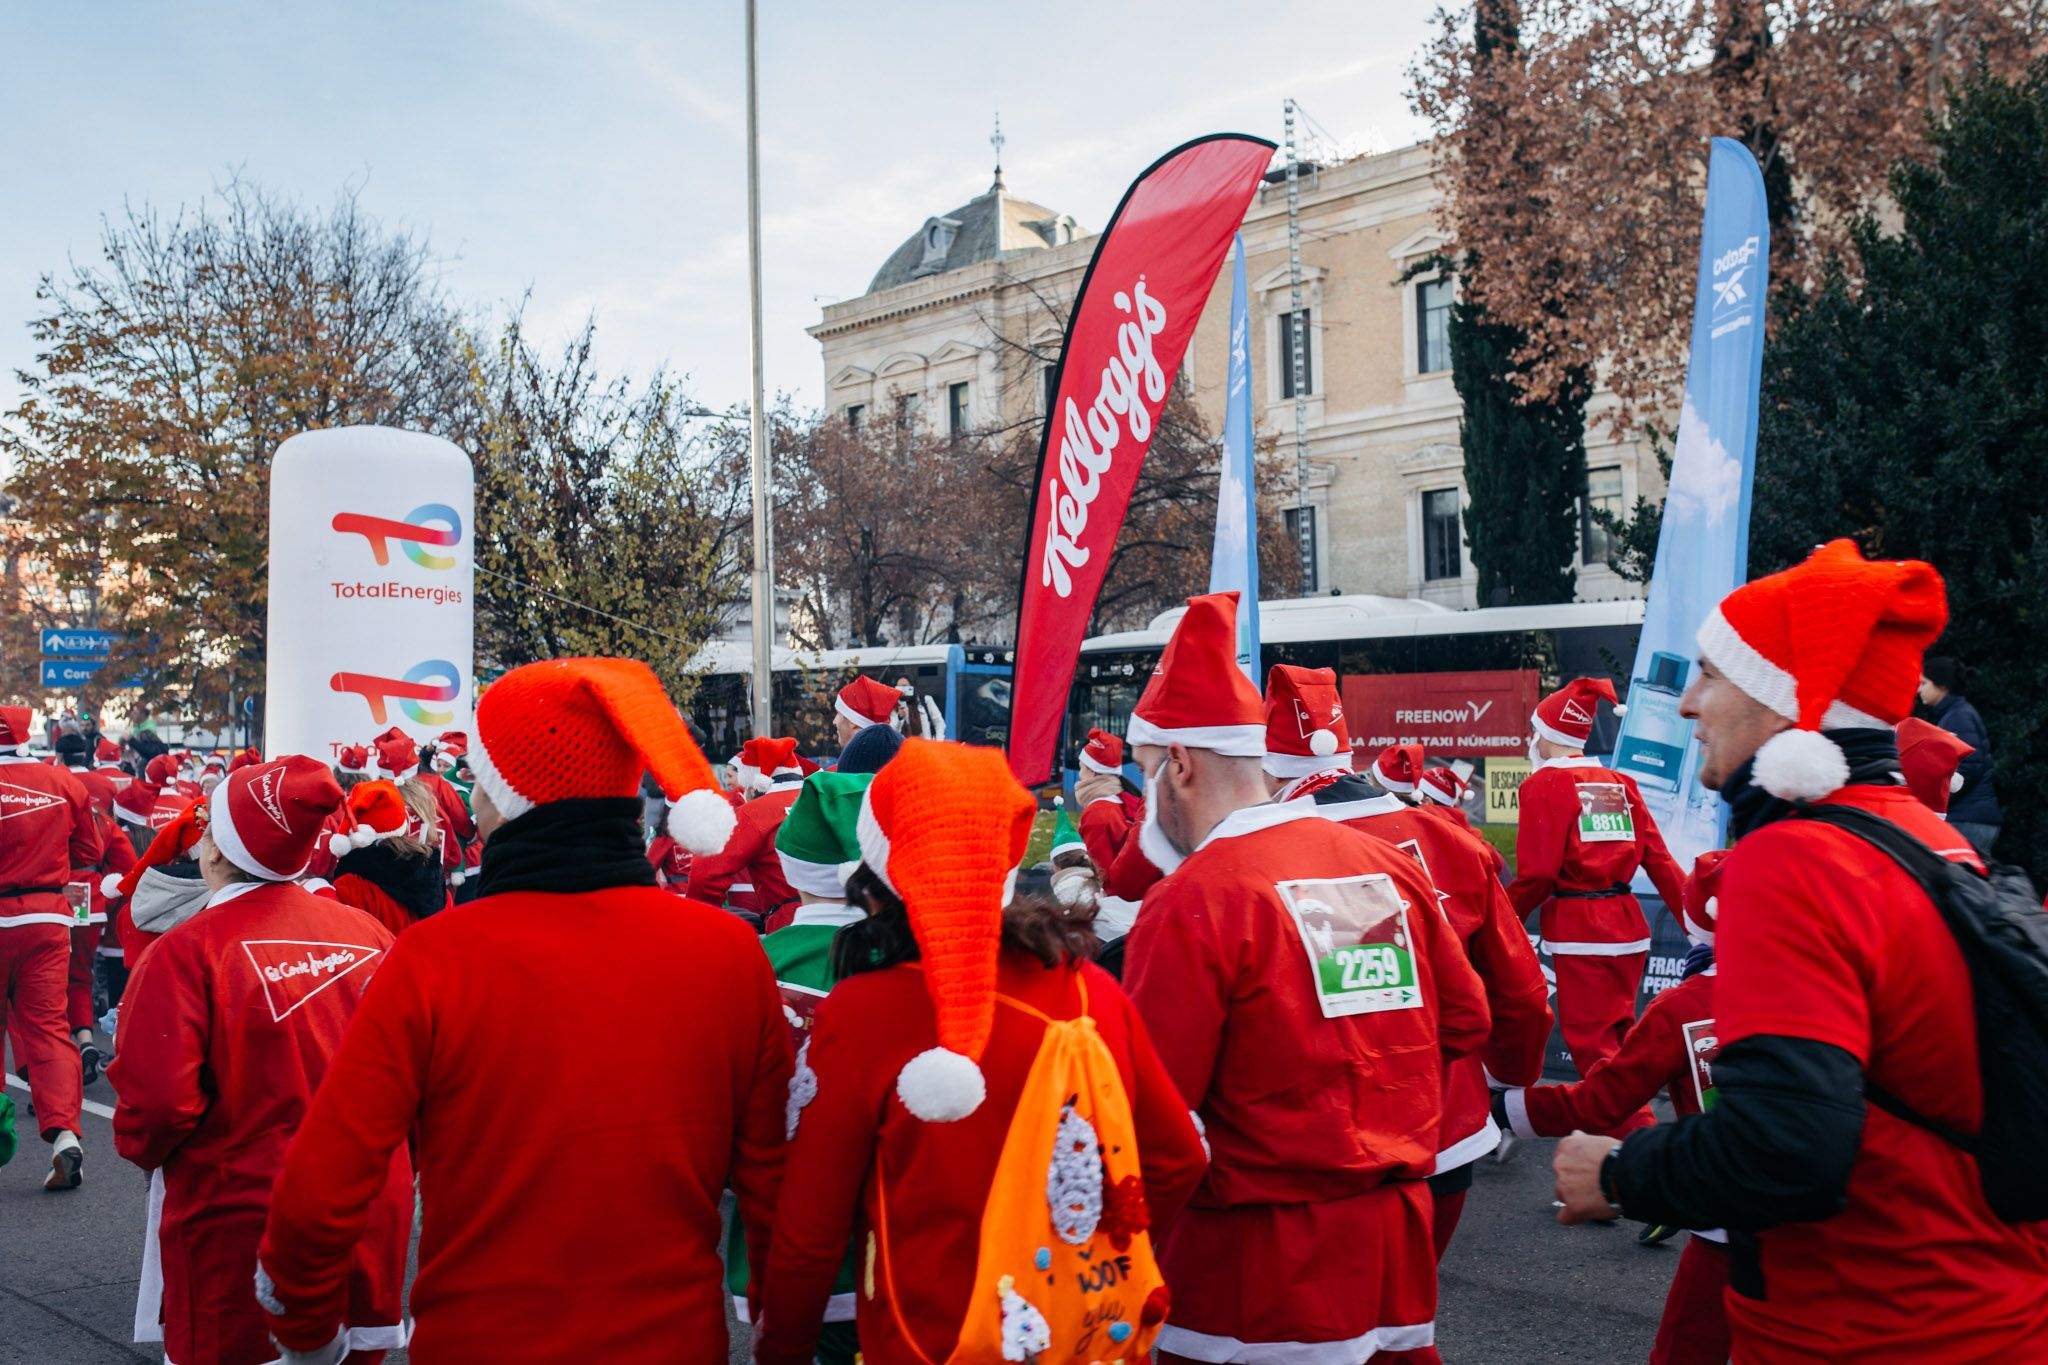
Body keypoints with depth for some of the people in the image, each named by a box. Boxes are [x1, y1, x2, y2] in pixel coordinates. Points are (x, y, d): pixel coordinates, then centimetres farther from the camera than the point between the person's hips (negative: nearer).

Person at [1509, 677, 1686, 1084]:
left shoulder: (1545, 784, -7)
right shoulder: (1621, 784, 11)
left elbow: (1537, 873, -14)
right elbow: (1660, 860, 7)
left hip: (1579, 932, -7)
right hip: (1629, 925, 7)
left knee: (1592, 1046, 0)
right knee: (1620, 1037, 19)